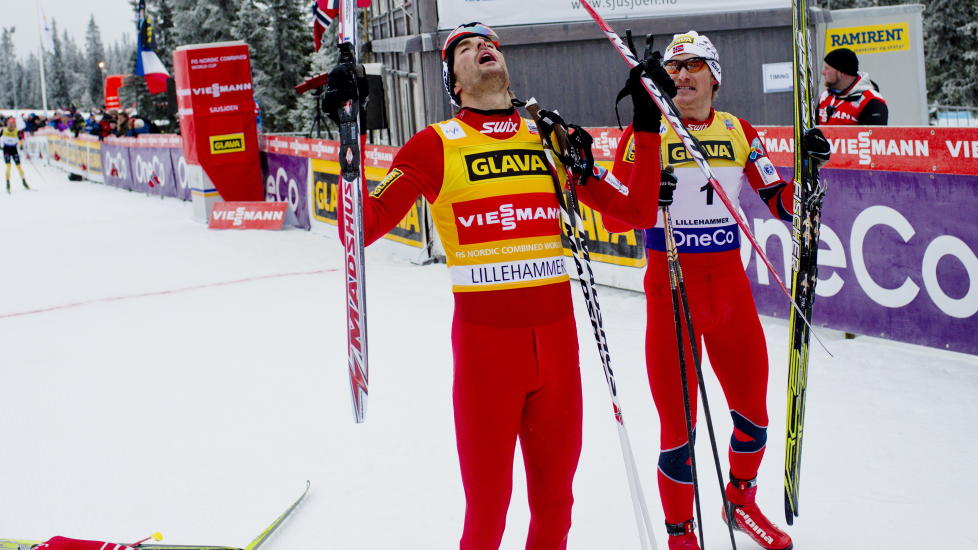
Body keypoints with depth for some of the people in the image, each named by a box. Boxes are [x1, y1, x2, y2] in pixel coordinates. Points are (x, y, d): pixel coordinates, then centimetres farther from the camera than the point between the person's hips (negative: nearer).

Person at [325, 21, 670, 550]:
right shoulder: (435, 145, 0)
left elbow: (632, 206, 11)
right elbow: (363, 227, -9)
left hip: (558, 337, 4)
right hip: (484, 339, -3)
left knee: (555, 498, 14)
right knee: (487, 505, 3)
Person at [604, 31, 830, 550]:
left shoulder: (739, 132, 7)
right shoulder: (646, 134, -5)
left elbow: (782, 202, 9)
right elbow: (616, 218, -15)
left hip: (731, 291, 4)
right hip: (670, 291, -4)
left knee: (754, 415, 14)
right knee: (679, 429, 0)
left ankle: (741, 501, 42)